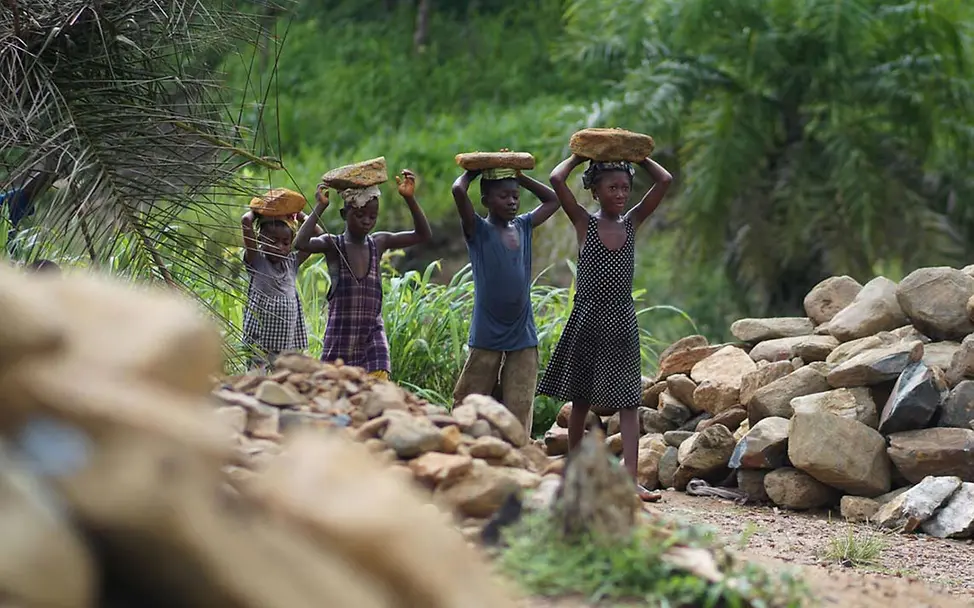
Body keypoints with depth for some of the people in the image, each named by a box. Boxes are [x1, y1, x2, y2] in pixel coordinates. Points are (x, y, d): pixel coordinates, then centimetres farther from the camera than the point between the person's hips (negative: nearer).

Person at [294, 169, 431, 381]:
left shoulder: (379, 243, 7)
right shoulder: (332, 244, -3)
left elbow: (423, 235, 1)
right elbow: (301, 243, -22)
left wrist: (409, 199, -9)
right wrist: (320, 207, -22)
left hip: (372, 338, 2)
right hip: (339, 338, -2)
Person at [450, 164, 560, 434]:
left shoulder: (524, 227, 10)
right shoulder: (478, 230, -5)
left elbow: (553, 199, 22)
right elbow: (458, 191, -20)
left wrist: (520, 177, 13)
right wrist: (471, 172, -1)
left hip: (523, 337, 4)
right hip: (486, 337, -4)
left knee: (519, 410, 0)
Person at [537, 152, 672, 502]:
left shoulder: (632, 222, 5)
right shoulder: (584, 223, -3)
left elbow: (664, 181, -1)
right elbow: (557, 179, -15)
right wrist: (579, 156, -1)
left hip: (622, 323, 2)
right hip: (587, 321, -2)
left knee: (628, 402, -5)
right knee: (580, 400, 10)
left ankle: (630, 478, -11)